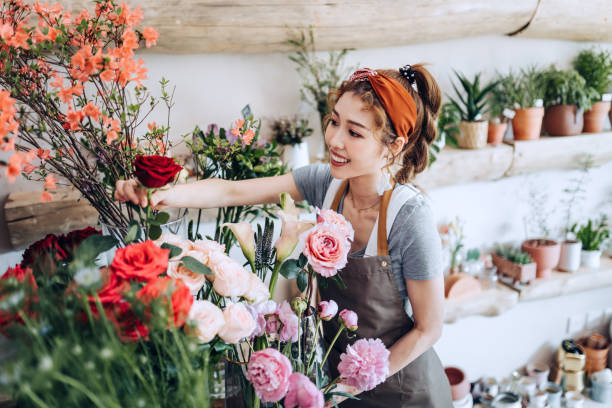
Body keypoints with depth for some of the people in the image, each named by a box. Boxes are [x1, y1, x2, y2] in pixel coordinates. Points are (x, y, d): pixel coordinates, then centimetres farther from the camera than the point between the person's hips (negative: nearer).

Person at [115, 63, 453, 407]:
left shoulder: (410, 218, -28)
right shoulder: (326, 182, -15)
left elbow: (428, 329, -19)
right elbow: (233, 192, -18)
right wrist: (165, 194, -35)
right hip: (339, 365, 4)